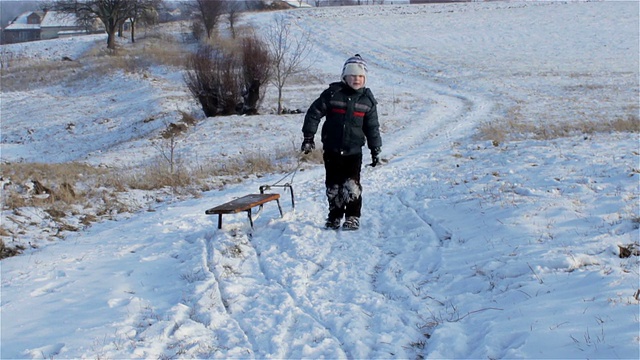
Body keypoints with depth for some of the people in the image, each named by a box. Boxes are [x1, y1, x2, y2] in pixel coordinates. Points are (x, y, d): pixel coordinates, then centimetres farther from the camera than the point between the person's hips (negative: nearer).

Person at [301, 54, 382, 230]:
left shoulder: (367, 99, 3)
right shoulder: (332, 93, -5)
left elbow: (372, 127, 9)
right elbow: (314, 113, -1)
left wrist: (375, 150, 7)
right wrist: (308, 137, -4)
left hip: (354, 151, 0)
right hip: (332, 150, 0)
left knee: (352, 186, -10)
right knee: (333, 186, 8)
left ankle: (352, 218, 2)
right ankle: (334, 217, 21)